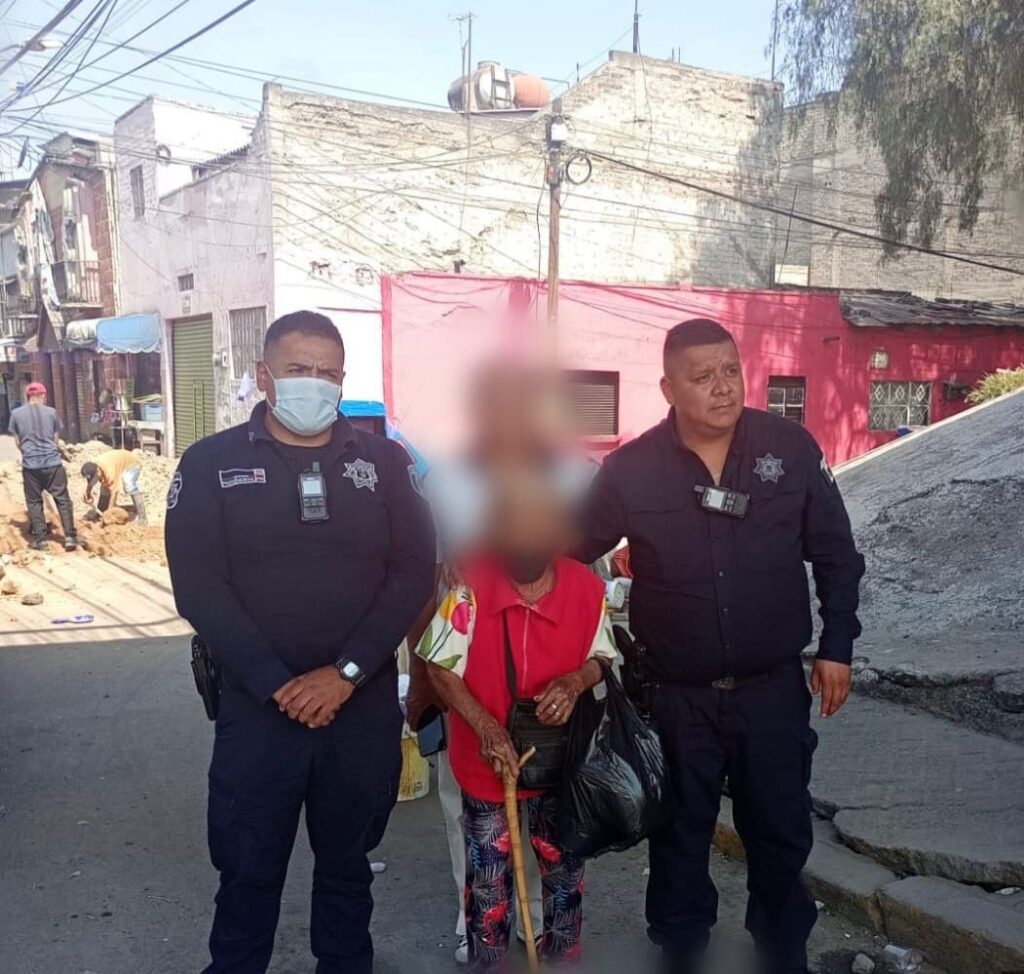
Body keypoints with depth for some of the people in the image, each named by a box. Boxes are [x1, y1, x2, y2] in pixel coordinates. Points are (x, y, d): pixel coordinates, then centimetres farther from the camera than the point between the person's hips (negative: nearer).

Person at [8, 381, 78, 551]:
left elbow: (18, 442, 10)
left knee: (34, 502, 11)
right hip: (53, 462, 0)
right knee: (62, 499, 6)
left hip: (30, 465, 1)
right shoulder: (51, 412, 2)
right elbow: (56, 439, 9)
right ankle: (70, 536, 2)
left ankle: (39, 539, 12)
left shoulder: (16, 414, 3)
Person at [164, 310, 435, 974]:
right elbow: (199, 587, -8)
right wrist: (277, 686, -15)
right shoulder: (212, 463, -2)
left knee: (348, 862, 18)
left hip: (366, 705, 2)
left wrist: (346, 673, -13)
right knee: (249, 869, 13)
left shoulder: (383, 461, 3)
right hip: (257, 707, -1)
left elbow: (414, 572, -3)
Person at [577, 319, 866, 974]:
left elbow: (836, 556, 3)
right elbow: (570, 552, 0)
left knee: (781, 832, 16)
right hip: (677, 695, -1)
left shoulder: (792, 448, -6)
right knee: (680, 836, 15)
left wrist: (837, 646, 2)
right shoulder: (631, 469, -9)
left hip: (774, 688, 1)